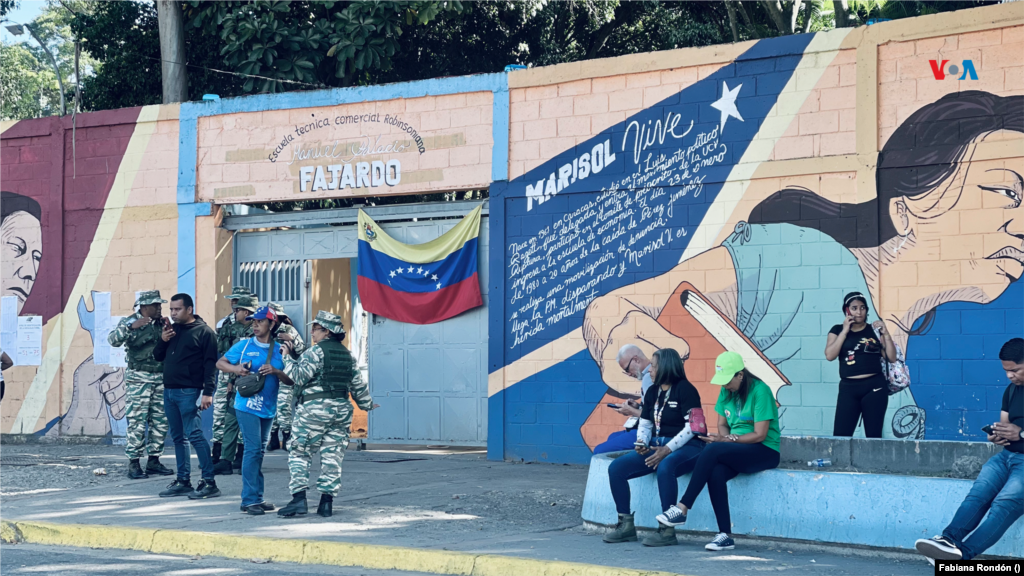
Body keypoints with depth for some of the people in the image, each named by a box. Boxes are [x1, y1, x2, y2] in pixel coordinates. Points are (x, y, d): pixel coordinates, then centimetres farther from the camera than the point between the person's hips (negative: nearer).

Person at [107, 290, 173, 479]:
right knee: (137, 422, -7)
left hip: (161, 378, 6)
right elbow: (113, 340, -19)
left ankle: (154, 461, 15)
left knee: (160, 421, 7)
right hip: (139, 378, -6)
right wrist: (131, 327, -31)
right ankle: (134, 464, -4)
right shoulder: (129, 322, -3)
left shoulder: (162, 323, 12)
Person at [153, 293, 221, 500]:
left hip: (188, 392, -8)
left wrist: (208, 392, -18)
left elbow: (211, 364, -10)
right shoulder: (172, 329, 16)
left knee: (194, 434, -13)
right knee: (178, 437, 10)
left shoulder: (204, 332, -5)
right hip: (169, 390, 8)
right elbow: (158, 356, 21)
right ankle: (183, 481, 16)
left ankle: (210, 482, -12)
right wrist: (162, 340, 1)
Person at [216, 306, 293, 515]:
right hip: (247, 405, -4)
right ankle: (250, 500, -12)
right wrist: (235, 369, -14)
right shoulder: (244, 345, 0)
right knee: (253, 449, -13)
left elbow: (290, 381, 2)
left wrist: (274, 371, -17)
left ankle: (256, 498, 20)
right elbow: (220, 363, 6)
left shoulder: (279, 349, 5)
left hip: (268, 408, 4)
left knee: (259, 452, 13)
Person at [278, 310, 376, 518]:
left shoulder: (316, 352, -7)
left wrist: (287, 358, -3)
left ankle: (299, 498, -11)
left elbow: (298, 377, -14)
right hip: (341, 410, 6)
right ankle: (327, 502, 5)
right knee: (332, 456, 7)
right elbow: (358, 384, 19)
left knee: (299, 453, 0)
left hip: (315, 408, -6)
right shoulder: (347, 355, 14)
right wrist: (367, 404, 33)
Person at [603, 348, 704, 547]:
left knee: (664, 467, -40)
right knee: (616, 468, -9)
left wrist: (667, 449, -22)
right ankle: (626, 525, -3)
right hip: (657, 447, 8)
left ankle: (667, 530, -32)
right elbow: (645, 424, 19)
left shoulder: (684, 389, -9)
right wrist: (641, 444, -4)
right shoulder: (652, 392, 15)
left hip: (686, 448, -8)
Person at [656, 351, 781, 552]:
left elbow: (759, 435, -16)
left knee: (712, 450, -31)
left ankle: (682, 509, -28)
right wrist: (727, 438, -9)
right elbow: (722, 425, 14)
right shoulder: (726, 392, 9)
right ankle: (725, 535, -27)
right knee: (715, 473, -29)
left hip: (765, 451, -7)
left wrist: (726, 440, -18)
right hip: (737, 452, 7)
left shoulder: (760, 391, -13)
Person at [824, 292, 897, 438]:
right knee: (840, 435, -7)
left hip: (874, 387, 0)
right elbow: (829, 355, -6)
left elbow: (892, 358, 5)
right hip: (848, 388, 0)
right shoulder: (838, 330, 9)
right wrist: (845, 331, -6)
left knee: (873, 435, 1)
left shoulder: (874, 330, 9)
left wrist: (885, 333, -5)